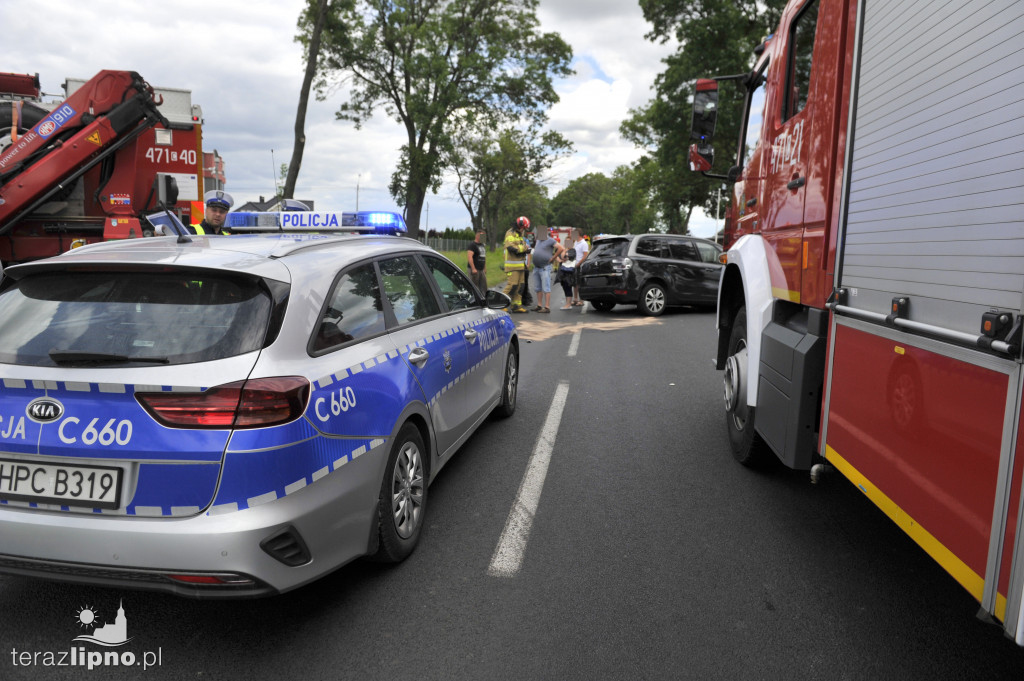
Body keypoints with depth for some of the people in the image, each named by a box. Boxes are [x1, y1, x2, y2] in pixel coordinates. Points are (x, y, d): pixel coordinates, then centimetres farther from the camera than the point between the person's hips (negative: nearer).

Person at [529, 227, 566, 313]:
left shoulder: (550, 240, -9)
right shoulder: (538, 240, 16)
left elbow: (561, 249, -15)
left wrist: (552, 258, -11)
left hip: (545, 268, -8)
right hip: (536, 267, 9)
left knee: (546, 288, -9)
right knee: (537, 288, 11)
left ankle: (547, 307, -9)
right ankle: (539, 306, 19)